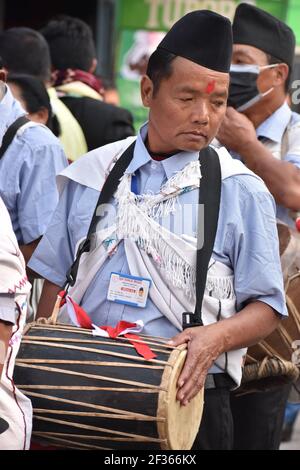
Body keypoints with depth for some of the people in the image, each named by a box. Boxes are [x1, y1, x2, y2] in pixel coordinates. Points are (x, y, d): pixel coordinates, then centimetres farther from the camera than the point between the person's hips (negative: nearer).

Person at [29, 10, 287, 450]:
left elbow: (267, 308, -1)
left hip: (188, 398, -2)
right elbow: (56, 280, 13)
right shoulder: (91, 175, 7)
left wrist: (218, 336, -20)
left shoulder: (241, 191, -1)